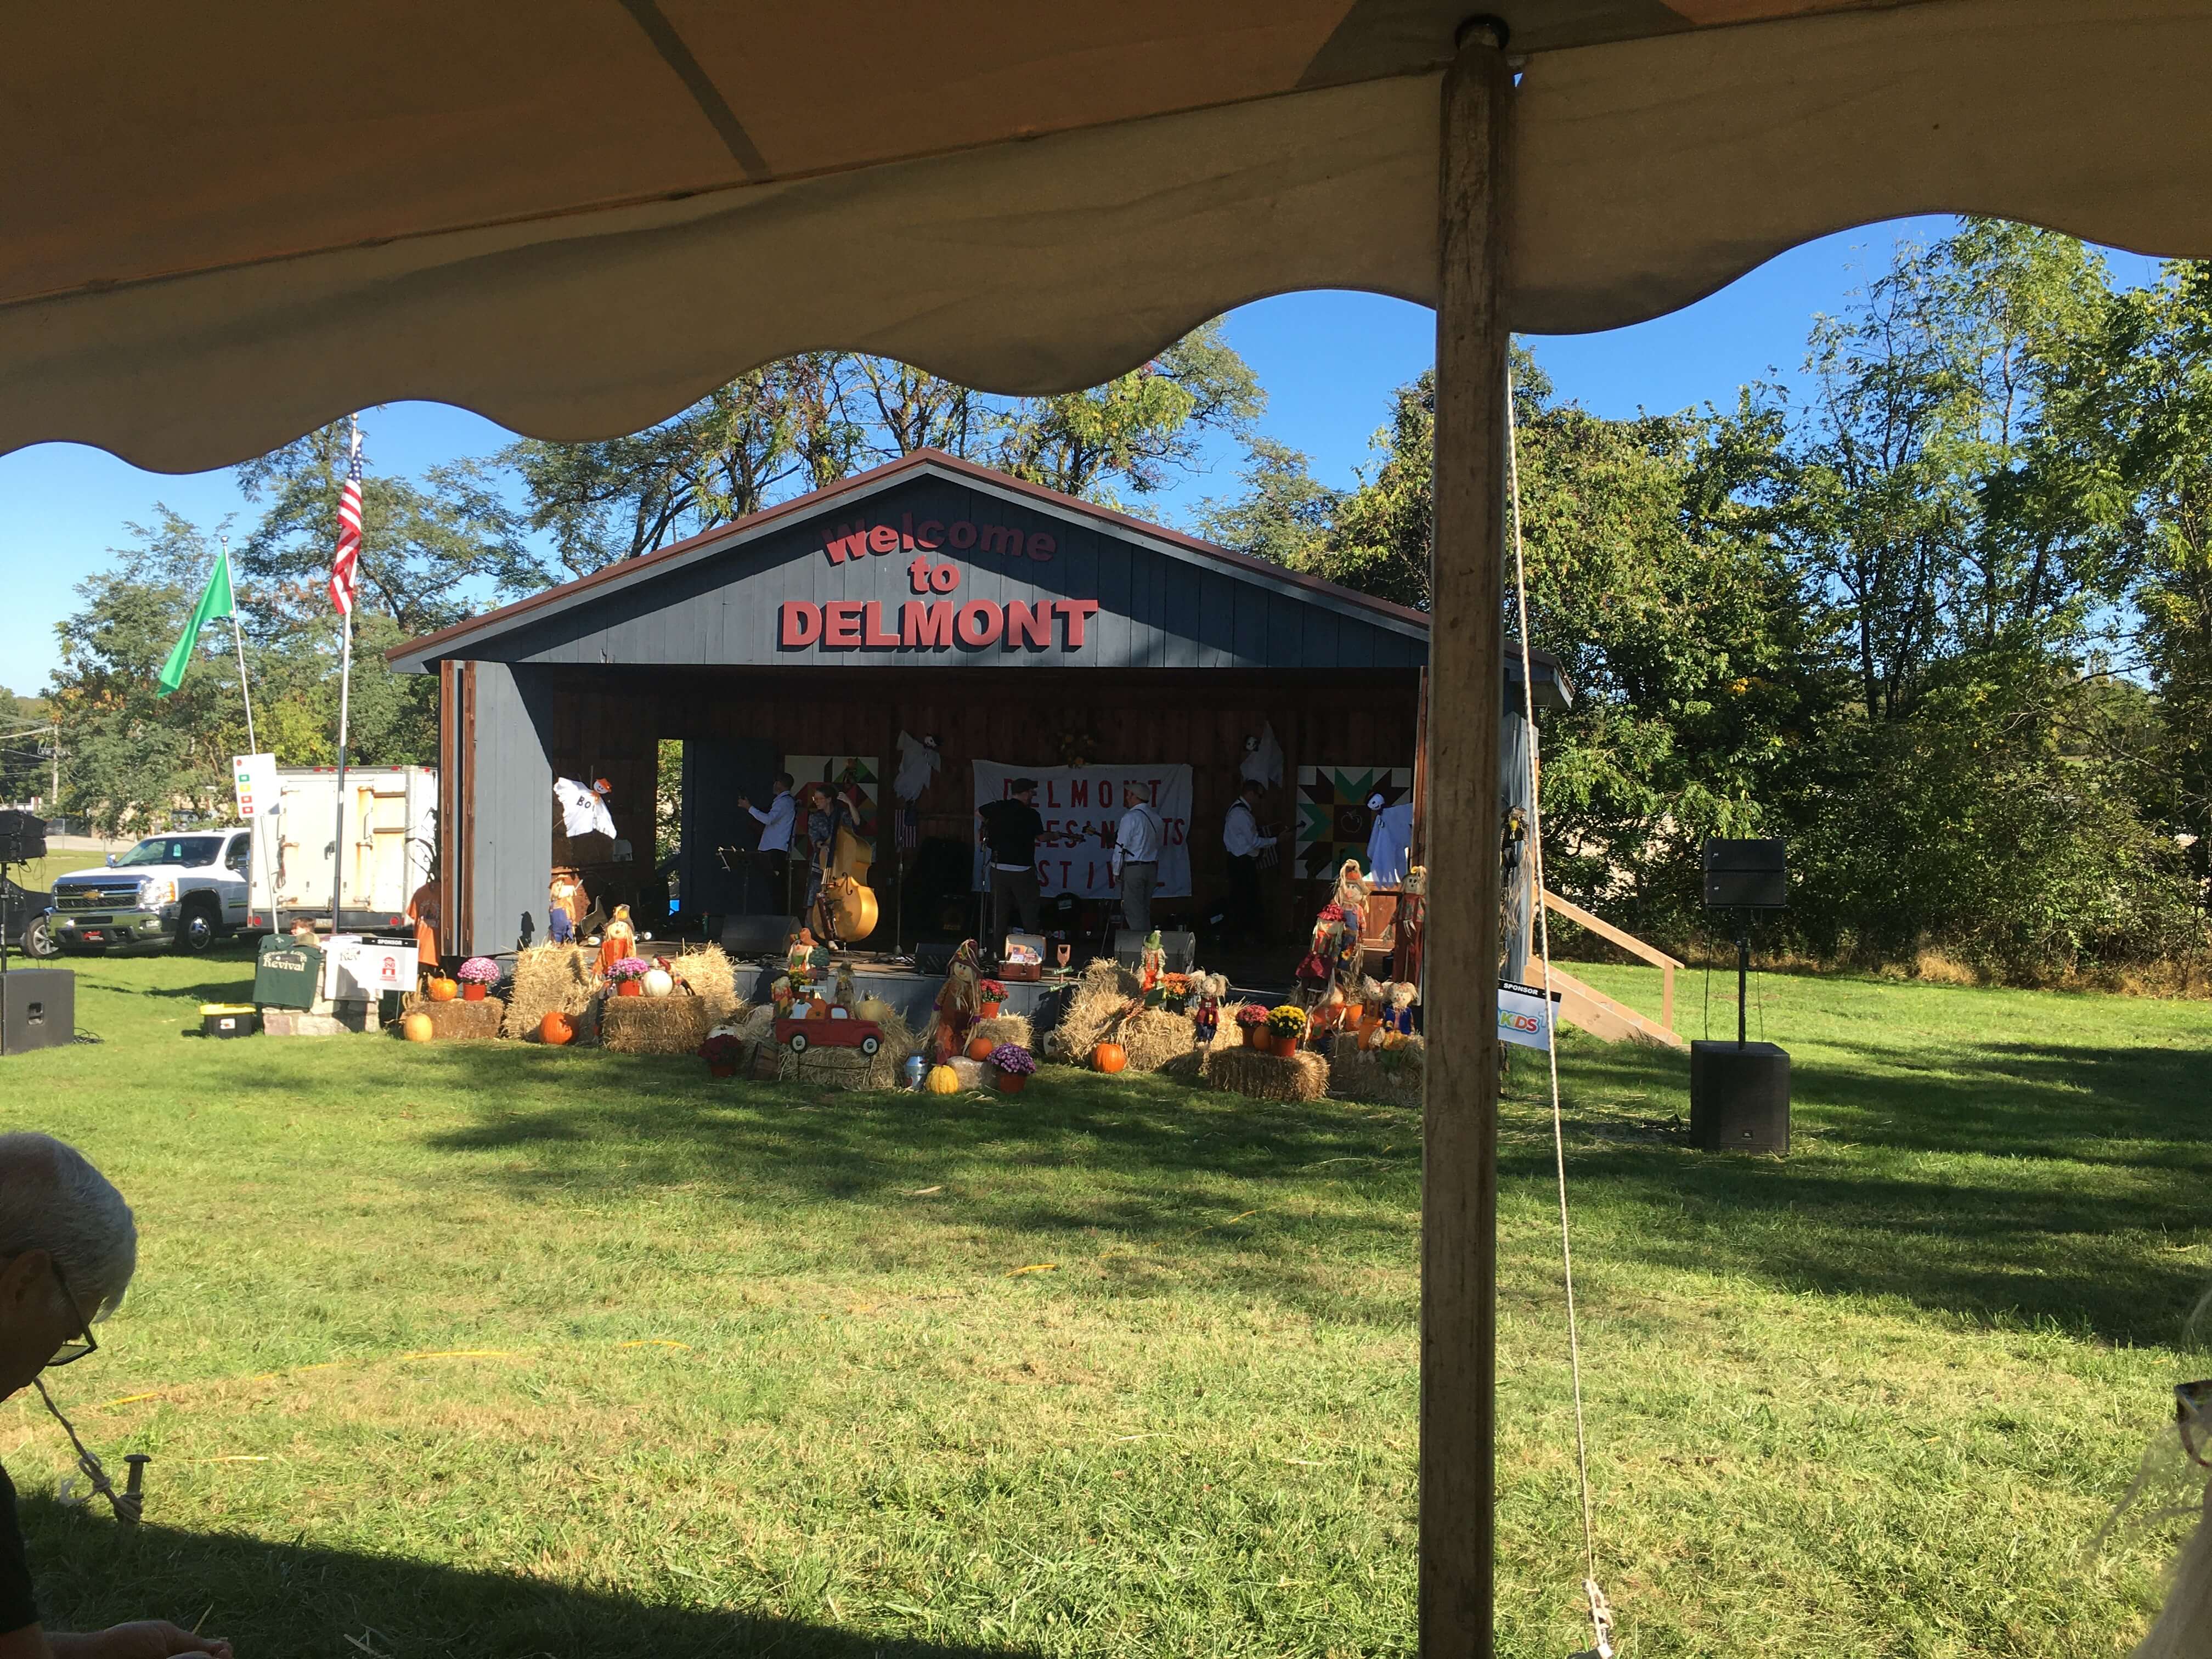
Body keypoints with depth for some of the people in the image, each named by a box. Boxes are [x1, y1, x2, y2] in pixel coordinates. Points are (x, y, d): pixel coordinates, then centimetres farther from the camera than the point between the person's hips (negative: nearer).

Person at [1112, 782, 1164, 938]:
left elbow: (1121, 847, -11)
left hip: (1133, 868, -7)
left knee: (1134, 910, -4)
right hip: (1153, 868, 7)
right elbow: (1159, 844, 13)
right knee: (1145, 910, 14)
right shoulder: (1156, 818, 10)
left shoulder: (1131, 817, -12)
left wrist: (1116, 872, -3)